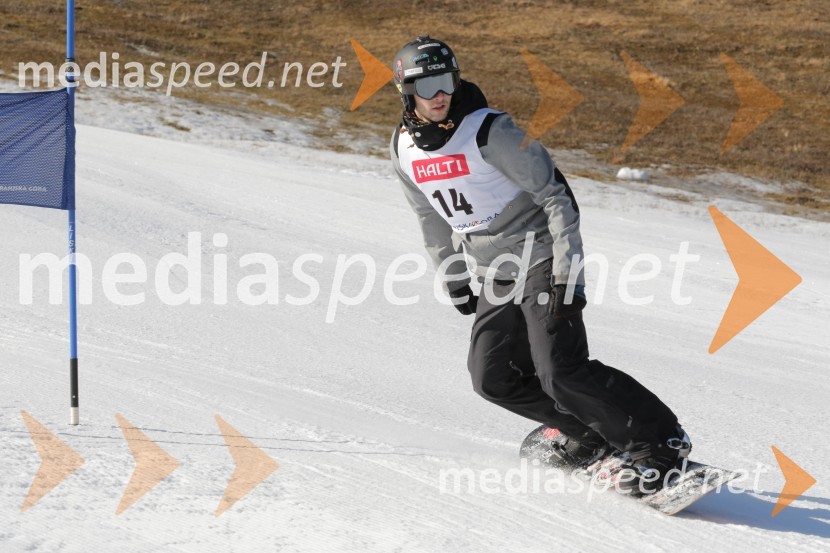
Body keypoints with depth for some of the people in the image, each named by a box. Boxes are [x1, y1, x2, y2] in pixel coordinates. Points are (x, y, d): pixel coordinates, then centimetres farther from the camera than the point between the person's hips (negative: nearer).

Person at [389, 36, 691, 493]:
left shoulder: (488, 132, -19)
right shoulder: (404, 149, 1)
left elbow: (556, 196, -17)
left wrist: (567, 275, -21)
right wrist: (453, 278, 20)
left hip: (540, 262, -7)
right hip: (495, 278, 7)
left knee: (561, 372, -18)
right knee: (492, 377, 0)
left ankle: (659, 442, -10)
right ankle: (586, 434, 17)